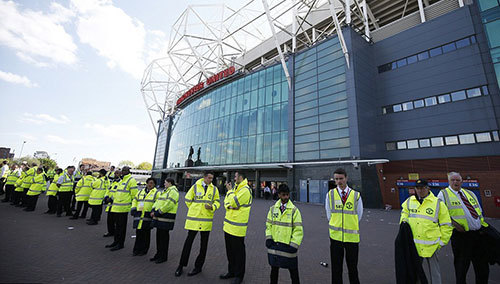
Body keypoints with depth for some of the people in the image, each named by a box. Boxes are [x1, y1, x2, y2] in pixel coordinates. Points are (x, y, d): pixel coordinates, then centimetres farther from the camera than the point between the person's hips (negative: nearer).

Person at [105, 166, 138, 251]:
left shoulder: (131, 180, -12)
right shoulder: (122, 180, 17)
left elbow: (134, 194, -14)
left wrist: (132, 204, -12)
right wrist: (114, 198, 21)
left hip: (123, 207, -9)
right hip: (116, 206, 9)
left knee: (122, 226, 1)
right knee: (117, 225, 17)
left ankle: (121, 244, 11)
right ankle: (116, 242, 29)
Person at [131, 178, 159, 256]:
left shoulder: (156, 193, 1)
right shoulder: (140, 192, 16)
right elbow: (135, 200, 23)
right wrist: (133, 208, 9)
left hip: (147, 216, -4)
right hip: (138, 215, 4)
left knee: (146, 234, 4)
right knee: (138, 233, 10)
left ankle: (143, 250, 17)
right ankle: (136, 249, 24)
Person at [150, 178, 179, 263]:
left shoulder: (173, 191, -13)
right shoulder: (165, 191, 19)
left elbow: (169, 204, -22)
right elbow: (158, 201, 18)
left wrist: (158, 212, -18)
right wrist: (153, 210, 2)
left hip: (166, 217, -9)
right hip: (159, 217, 9)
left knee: (164, 236, 0)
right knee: (159, 236, 16)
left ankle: (163, 257, 13)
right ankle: (158, 254, 30)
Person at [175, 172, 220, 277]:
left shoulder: (214, 189, 1)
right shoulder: (195, 186, -2)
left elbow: (217, 201, 8)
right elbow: (188, 199, 8)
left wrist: (212, 207, -12)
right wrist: (194, 209, 7)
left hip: (207, 220, 1)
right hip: (193, 218, -1)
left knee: (203, 244, 11)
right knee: (188, 241, 9)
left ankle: (198, 267, 28)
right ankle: (181, 265, 28)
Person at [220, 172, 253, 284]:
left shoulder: (245, 190, -17)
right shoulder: (236, 187, 12)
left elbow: (234, 202, -23)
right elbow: (226, 201, 11)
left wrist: (230, 190, -12)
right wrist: (227, 205, -11)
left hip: (237, 226, -9)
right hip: (229, 224, 9)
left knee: (238, 252, 6)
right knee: (230, 250, 19)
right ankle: (231, 271, 36)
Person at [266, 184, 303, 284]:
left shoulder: (294, 210, -8)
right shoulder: (273, 209, 2)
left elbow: (298, 230, -8)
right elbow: (268, 224, 9)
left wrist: (293, 245, -12)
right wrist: (268, 238, -1)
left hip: (287, 245, -3)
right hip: (274, 245, 3)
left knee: (293, 270, 11)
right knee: (274, 269, 19)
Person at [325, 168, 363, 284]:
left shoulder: (356, 195, -1)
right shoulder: (330, 194, -1)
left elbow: (358, 216, 8)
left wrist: (349, 226, 7)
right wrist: (335, 226, 5)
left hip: (352, 236, 0)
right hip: (335, 236, 0)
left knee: (352, 266, 14)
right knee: (336, 267, 10)